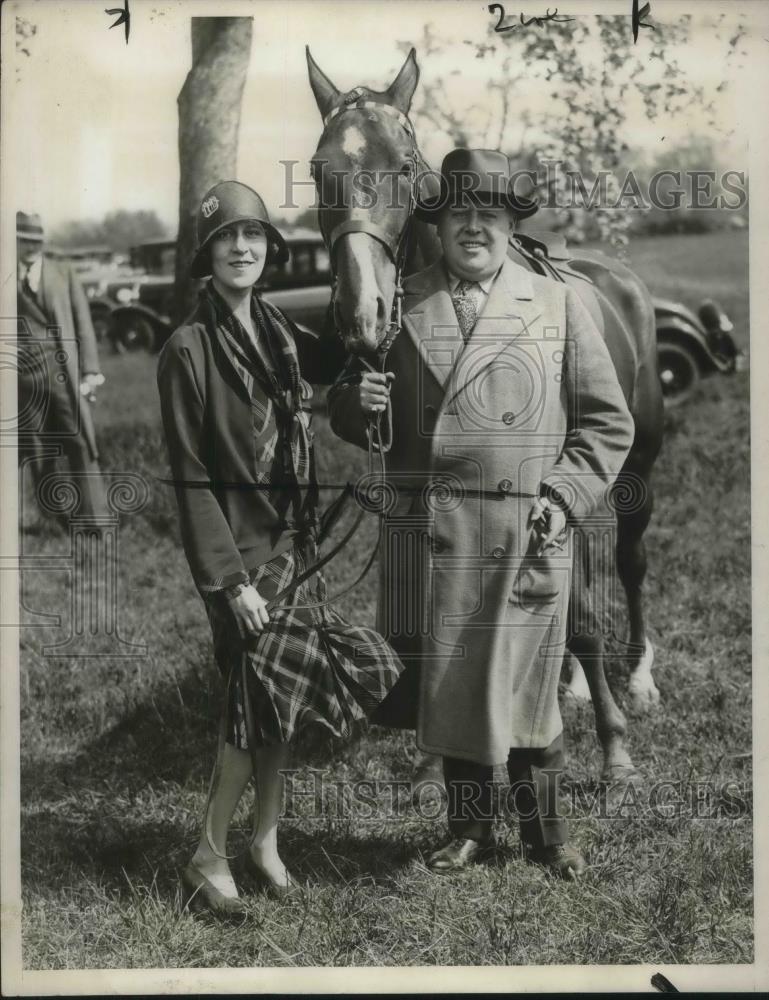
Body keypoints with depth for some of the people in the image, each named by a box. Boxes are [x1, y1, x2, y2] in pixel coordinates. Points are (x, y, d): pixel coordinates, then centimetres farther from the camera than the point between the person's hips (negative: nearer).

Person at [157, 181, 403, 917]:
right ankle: (207, 860, 9)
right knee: (260, 698, -6)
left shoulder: (280, 333, 7)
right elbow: (190, 478, -13)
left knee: (281, 697, 11)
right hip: (240, 546, -6)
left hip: (294, 539, 7)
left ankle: (265, 840, 26)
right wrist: (229, 580, -16)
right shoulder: (187, 351, -12)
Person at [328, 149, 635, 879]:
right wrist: (359, 403, -10)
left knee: (526, 681, 6)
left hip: (528, 533, -1)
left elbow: (607, 422, 7)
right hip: (431, 530, 2)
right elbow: (351, 422, 13)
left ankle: (544, 829, 25)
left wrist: (564, 499, -6)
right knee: (447, 681, 10)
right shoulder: (400, 307, 8)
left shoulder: (558, 306, 6)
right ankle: (469, 828, 27)